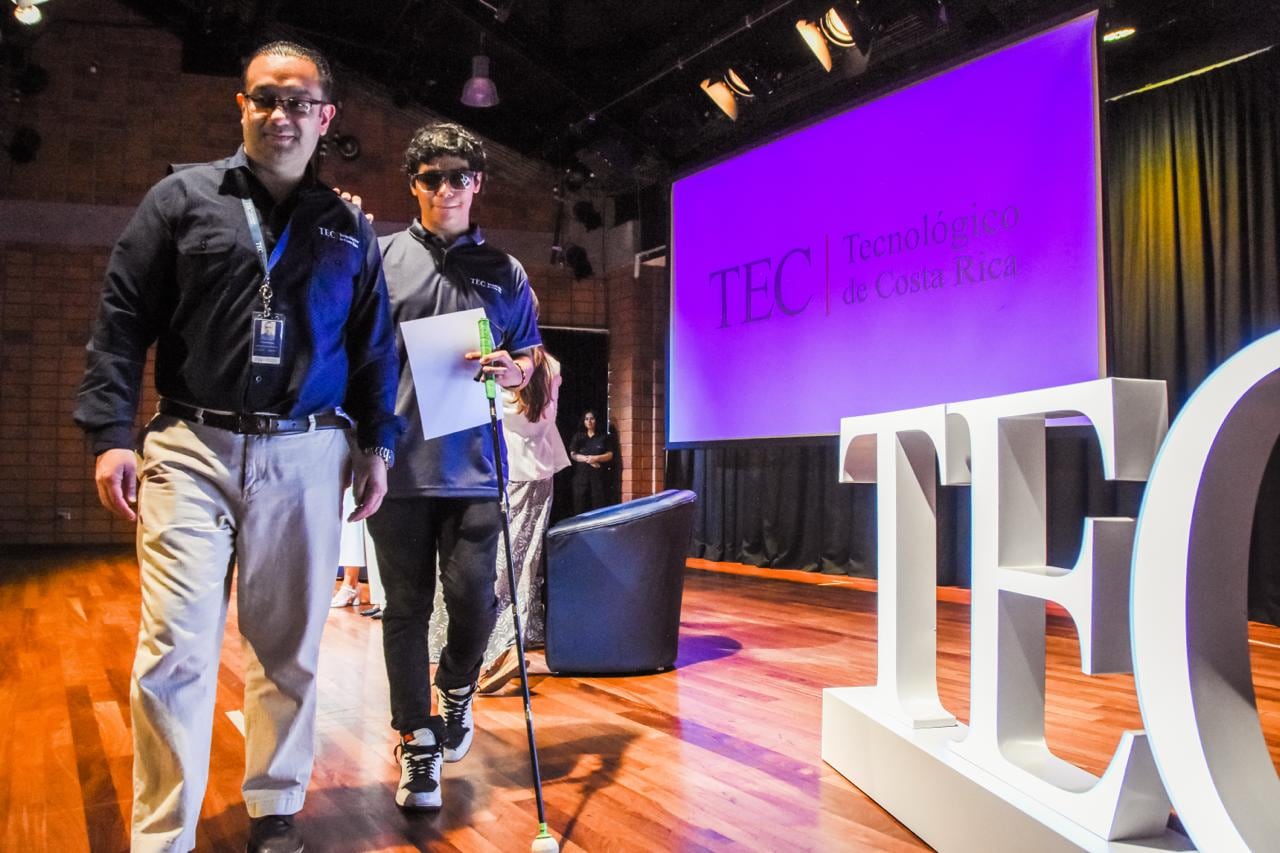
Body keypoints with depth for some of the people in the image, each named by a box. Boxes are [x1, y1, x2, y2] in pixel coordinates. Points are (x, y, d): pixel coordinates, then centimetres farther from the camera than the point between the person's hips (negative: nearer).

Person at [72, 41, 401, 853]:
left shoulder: (351, 229, 12)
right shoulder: (183, 197, 6)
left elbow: (375, 349, 15)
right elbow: (122, 320, 3)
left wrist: (377, 444, 9)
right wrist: (111, 434, -4)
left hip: (307, 459, 2)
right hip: (193, 450, -1)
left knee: (289, 650, 8)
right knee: (176, 649, -6)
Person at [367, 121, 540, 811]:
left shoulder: (504, 272, 11)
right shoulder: (380, 259, 6)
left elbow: (531, 360, 16)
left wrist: (510, 371, -8)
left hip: (473, 468, 1)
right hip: (398, 464, 0)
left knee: (473, 597, -4)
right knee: (406, 607, 6)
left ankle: (457, 688, 28)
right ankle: (417, 742, 20)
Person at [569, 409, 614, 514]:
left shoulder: (603, 436, 8)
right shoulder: (578, 436, 11)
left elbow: (610, 455, 2)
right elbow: (573, 455, 2)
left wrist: (596, 458, -14)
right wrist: (587, 459, -12)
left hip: (599, 475, -1)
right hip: (581, 475, 1)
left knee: (599, 504, -6)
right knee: (581, 504, -3)